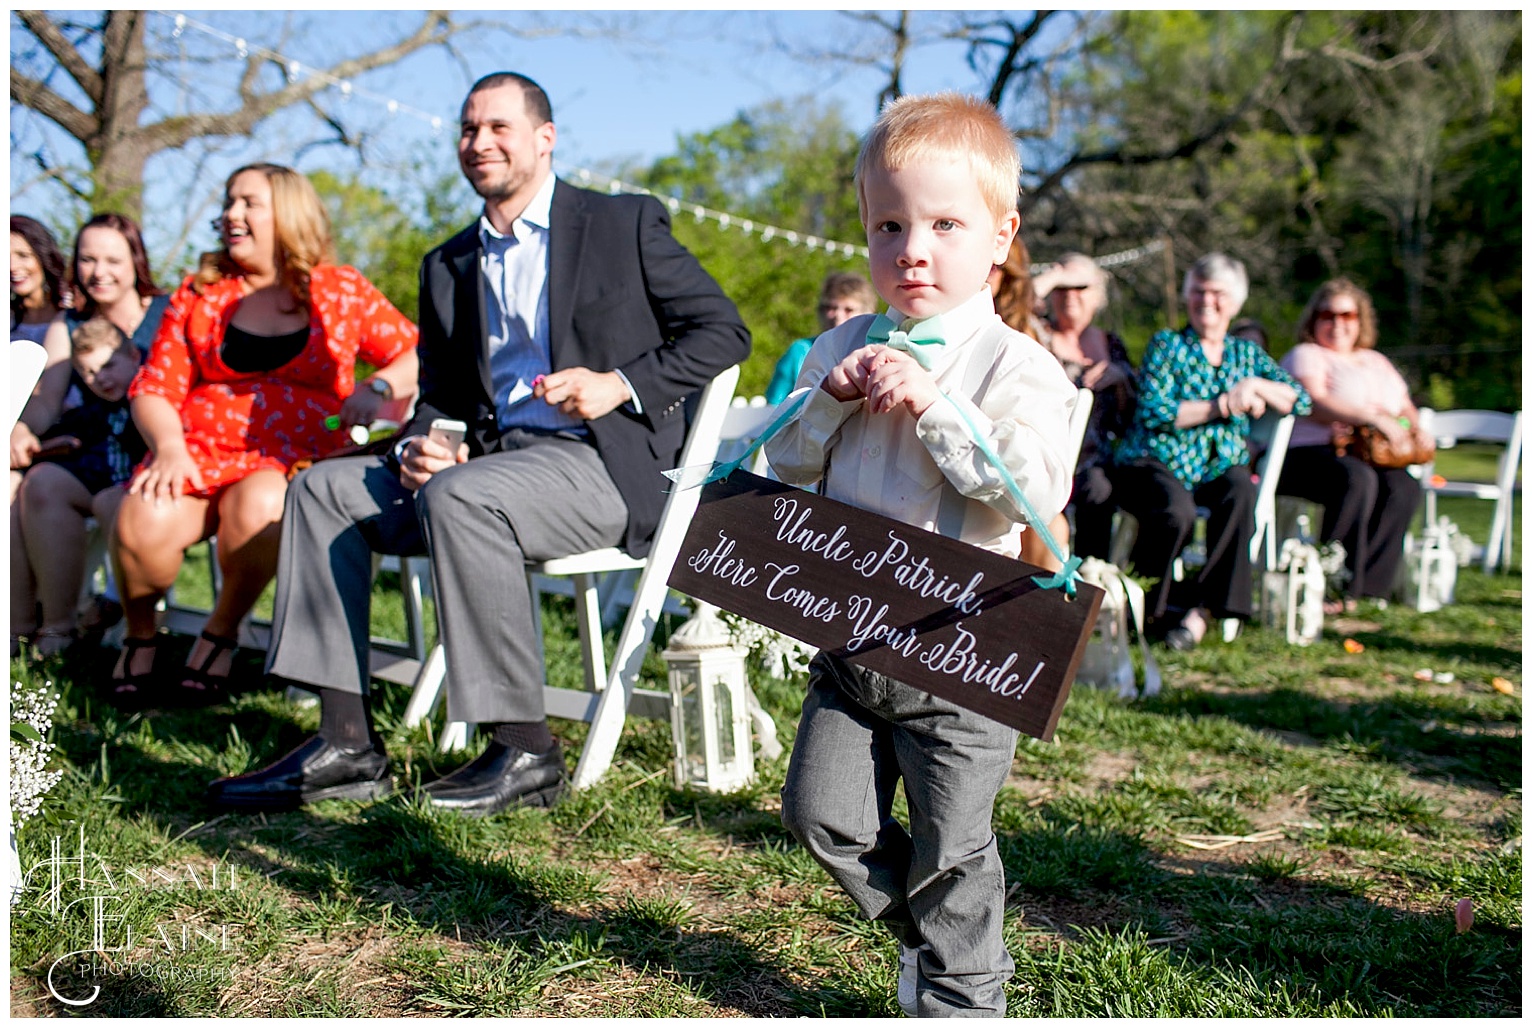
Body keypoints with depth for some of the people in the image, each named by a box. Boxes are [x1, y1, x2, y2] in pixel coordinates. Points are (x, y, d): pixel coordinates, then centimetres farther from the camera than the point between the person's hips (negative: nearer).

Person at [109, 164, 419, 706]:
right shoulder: (200, 293, 16)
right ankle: (140, 635, 1)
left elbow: (418, 356, 12)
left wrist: (376, 390, -8)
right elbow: (154, 389, 10)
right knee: (143, 522, -30)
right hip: (199, 453, 2)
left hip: (296, 460, -2)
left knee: (258, 507, -38)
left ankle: (221, 632, -10)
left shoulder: (342, 290, 11)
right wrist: (168, 445, -10)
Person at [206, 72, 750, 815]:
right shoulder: (448, 266, 20)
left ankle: (525, 750, -25)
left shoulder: (626, 224, 4)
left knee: (459, 497, -34)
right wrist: (419, 447, -5)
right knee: (324, 488, -8)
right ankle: (346, 742, -12)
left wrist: (620, 385, -14)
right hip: (488, 457, 7)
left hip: (605, 463, -6)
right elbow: (439, 395, 19)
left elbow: (724, 331, 0)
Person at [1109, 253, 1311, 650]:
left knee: (1241, 489, -32)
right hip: (1153, 463, -3)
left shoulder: (1246, 353, 20)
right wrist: (1223, 406, -10)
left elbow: (1301, 401, 12)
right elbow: (1152, 411, -9)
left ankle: (1201, 606, -30)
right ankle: (1148, 606, -12)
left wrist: (1257, 387, -6)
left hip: (1218, 470, 3)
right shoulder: (1167, 345, 7)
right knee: (1176, 510, -36)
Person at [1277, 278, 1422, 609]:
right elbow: (1314, 404, -10)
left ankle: (1359, 585, -29)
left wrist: (1414, 429, 4)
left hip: (1371, 457, 6)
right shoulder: (1305, 355, 8)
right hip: (1309, 455, -5)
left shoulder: (1376, 362, 30)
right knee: (1357, 479, -38)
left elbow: (1406, 409, 30)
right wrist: (1372, 418, -20)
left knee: (1403, 486, -28)